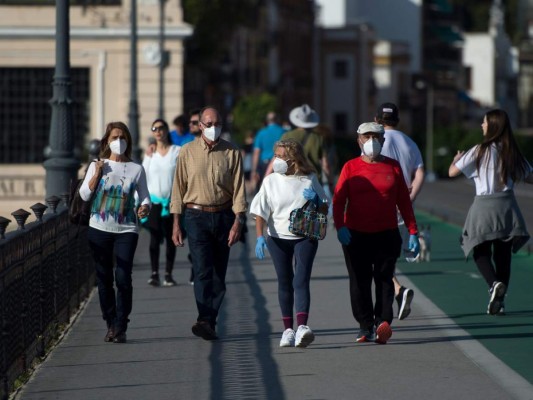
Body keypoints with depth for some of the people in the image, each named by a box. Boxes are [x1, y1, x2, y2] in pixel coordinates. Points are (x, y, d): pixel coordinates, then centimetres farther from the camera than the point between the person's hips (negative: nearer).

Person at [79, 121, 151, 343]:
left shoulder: (136, 169, 5)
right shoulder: (97, 166, 6)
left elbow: (145, 197, 6)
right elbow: (84, 195, -1)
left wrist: (145, 207, -15)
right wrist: (97, 174, -9)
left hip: (126, 230, -1)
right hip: (99, 228, 1)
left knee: (123, 278, -12)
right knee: (104, 278, 4)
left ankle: (120, 328, -8)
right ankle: (111, 325, 14)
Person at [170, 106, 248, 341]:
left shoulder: (232, 153, 3)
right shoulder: (187, 152, 3)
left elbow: (238, 189, 0)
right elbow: (179, 188, 5)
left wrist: (237, 222, -9)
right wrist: (176, 224, 1)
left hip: (223, 216, 2)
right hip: (196, 216, -2)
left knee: (219, 273, 4)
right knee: (202, 270, -14)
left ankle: (209, 322, 11)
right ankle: (205, 320, -23)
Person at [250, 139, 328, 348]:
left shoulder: (309, 179, 2)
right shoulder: (271, 181, 1)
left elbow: (324, 209, 9)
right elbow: (260, 212, -1)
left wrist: (315, 201, -12)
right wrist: (260, 237, -14)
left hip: (305, 237, -1)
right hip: (278, 238, 2)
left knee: (301, 280, -14)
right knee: (285, 282, 6)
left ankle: (302, 326, -25)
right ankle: (288, 329, 12)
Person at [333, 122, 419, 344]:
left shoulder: (393, 167, 8)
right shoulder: (351, 167, 4)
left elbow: (404, 201, 11)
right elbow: (338, 200, -2)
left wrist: (412, 232, 6)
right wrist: (340, 226, -18)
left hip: (387, 234, 0)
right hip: (356, 235, 0)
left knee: (384, 279, -5)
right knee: (359, 282, 3)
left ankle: (382, 323, -11)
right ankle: (365, 326, 11)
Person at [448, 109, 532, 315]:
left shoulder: (480, 151, -9)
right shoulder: (512, 152, 4)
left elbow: (452, 172, -6)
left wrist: (456, 159, 16)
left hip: (484, 206, -4)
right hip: (507, 206, 4)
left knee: (481, 251, 7)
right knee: (503, 253, 9)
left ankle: (494, 284, -19)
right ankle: (500, 299, 7)